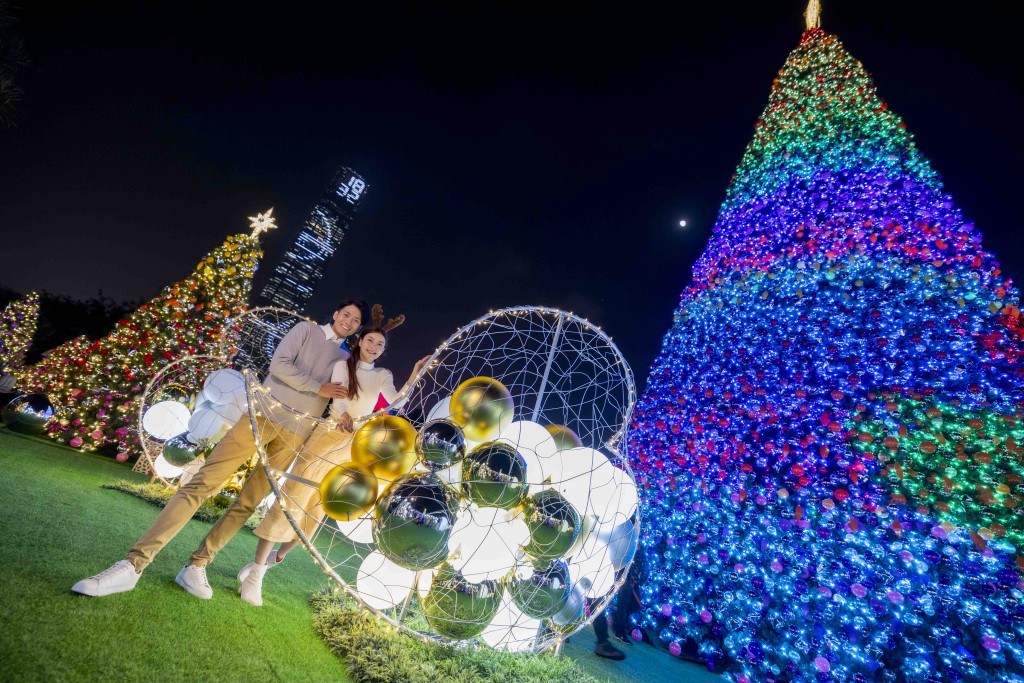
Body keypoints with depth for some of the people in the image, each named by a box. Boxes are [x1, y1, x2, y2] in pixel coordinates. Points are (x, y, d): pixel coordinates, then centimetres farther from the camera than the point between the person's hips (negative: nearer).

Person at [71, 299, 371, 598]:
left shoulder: (346, 361, 17)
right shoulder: (307, 329, 8)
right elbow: (279, 364, -6)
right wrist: (318, 388, -11)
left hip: (295, 435, 3)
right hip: (264, 414, -3)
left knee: (248, 504, 4)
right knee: (202, 483, -7)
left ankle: (196, 566, 14)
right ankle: (133, 564, -3)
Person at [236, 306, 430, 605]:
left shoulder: (383, 376, 8)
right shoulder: (343, 365, 3)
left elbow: (396, 402, -9)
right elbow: (337, 397, -13)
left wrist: (414, 376, -22)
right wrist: (343, 415, -34)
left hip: (354, 446, 3)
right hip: (328, 436, -3)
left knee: (316, 508, 11)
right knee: (292, 499, -7)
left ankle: (274, 558, 31)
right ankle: (256, 572, 3)